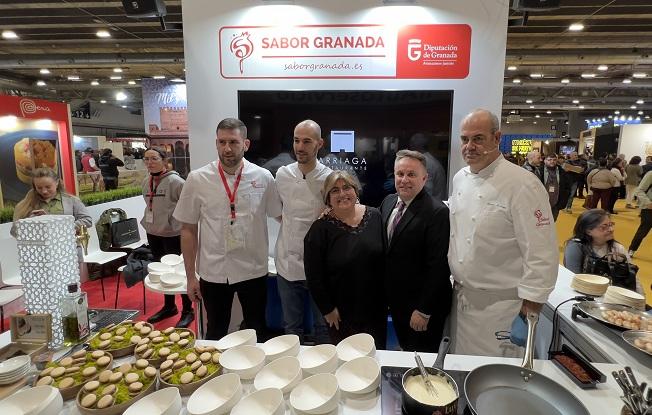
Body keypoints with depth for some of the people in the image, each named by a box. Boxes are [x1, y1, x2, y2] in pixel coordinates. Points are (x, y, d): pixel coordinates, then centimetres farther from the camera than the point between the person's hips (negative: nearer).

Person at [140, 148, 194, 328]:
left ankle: (187, 310, 13)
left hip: (173, 234, -8)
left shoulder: (175, 181, -16)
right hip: (153, 234, 8)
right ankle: (169, 306, 34)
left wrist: (178, 224, -14)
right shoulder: (146, 182, 9)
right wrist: (147, 223, 16)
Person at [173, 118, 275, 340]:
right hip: (213, 272, 0)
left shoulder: (264, 178, -7)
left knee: (257, 334, 18)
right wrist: (190, 276, 1)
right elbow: (188, 230, -1)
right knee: (215, 334, 20)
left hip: (254, 271, 0)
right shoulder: (197, 179, -7)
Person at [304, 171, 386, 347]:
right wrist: (327, 309, -8)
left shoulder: (374, 216, -2)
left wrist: (387, 295, 5)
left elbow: (387, 258, 5)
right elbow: (313, 276, -10)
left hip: (376, 306, 3)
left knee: (377, 351, 19)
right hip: (341, 313, -3)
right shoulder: (320, 228, -12)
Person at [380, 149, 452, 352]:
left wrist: (424, 310, -17)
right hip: (396, 301, 6)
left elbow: (438, 266, -20)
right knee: (405, 351, 22)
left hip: (423, 305, -6)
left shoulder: (437, 212, -20)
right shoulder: (388, 202, 2)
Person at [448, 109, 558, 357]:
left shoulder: (522, 185, -20)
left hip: (500, 305, -6)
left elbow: (541, 255, -19)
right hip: (461, 295, 7)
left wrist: (530, 308, -16)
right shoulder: (460, 178, 4)